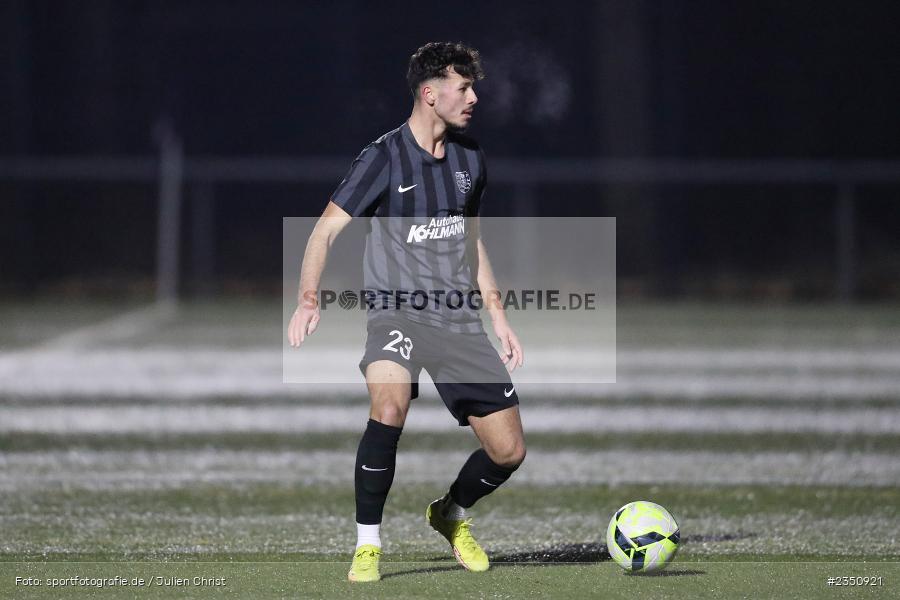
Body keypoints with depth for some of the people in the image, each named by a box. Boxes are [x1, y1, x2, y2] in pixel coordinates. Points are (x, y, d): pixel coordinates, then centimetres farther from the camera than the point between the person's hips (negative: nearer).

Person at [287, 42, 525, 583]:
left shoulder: (469, 157, 10)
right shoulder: (384, 157, -9)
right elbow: (326, 231, -10)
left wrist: (498, 316, 18)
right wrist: (309, 301, -25)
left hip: (460, 320, 6)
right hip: (397, 312, -6)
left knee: (509, 451, 1)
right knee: (389, 406, -35)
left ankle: (451, 515, 33)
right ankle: (368, 543, -20)